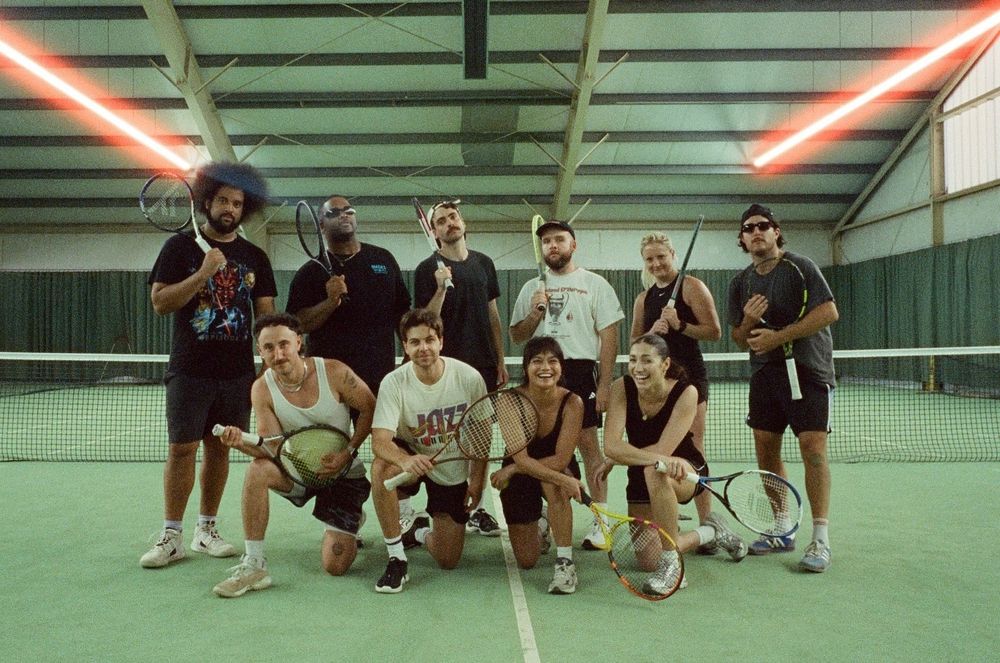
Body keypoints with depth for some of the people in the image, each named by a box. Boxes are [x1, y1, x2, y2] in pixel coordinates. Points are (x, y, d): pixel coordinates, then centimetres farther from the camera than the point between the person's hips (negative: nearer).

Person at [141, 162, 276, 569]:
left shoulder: (255, 257, 10)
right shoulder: (180, 247, 2)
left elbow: (266, 314, 9)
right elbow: (159, 302, -6)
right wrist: (203, 274, -17)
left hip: (237, 372, 3)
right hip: (190, 371, -2)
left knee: (219, 447, 8)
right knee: (182, 447, -3)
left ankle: (206, 530, 18)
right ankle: (172, 537, 7)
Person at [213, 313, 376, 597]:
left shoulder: (334, 372, -18)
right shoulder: (262, 389, -12)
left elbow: (369, 409, -7)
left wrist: (348, 452, -17)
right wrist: (243, 443, -37)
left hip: (344, 473, -2)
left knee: (335, 566, -10)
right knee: (257, 470, -32)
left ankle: (351, 522, 27)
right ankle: (253, 565, -21)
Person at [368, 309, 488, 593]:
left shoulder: (469, 377, -18)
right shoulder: (393, 383, -21)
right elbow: (380, 440, -31)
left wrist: (477, 480, -6)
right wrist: (406, 461, -51)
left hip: (455, 473, 1)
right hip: (412, 457, -1)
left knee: (448, 562, 1)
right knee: (382, 467, -38)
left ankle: (421, 532, 38)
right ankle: (396, 559, -22)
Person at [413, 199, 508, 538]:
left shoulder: (484, 263, 12)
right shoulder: (428, 269, -3)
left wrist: (500, 361, 13)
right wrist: (441, 288, -22)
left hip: (483, 364, 4)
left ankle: (477, 508, 19)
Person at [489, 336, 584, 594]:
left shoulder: (572, 402, -23)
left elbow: (560, 460, -26)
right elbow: (521, 459, -29)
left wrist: (511, 470, -24)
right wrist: (564, 480, -40)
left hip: (561, 471, -1)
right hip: (519, 477, 1)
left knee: (553, 485, -39)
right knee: (526, 561, 3)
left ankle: (565, 563, -25)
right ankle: (539, 527, 39)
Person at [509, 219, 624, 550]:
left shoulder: (594, 284, 5)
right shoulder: (531, 288, 17)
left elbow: (609, 336, 0)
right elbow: (516, 336, 17)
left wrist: (604, 383, -8)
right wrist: (535, 313, -2)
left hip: (579, 372, -3)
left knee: (588, 444, -4)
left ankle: (601, 520, 3)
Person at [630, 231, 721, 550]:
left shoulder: (692, 287, -3)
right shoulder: (644, 299, 16)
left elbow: (715, 332, -7)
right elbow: (634, 342, 15)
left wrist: (680, 325, -20)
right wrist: (652, 332, -4)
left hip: (689, 374, -6)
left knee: (692, 452, -8)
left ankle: (707, 525, -3)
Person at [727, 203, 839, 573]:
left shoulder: (799, 266, -6)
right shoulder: (741, 283, 10)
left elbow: (829, 311, -16)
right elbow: (739, 339, 14)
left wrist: (777, 337, -19)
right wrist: (748, 321, -9)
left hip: (808, 370, -6)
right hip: (765, 373, 6)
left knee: (813, 447, -13)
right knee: (766, 449, 5)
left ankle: (820, 539, -7)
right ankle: (781, 531, 17)